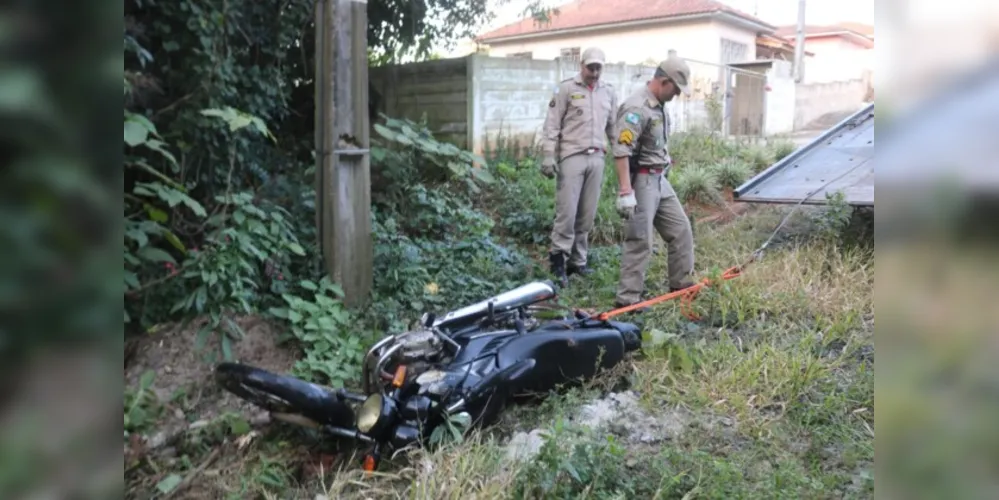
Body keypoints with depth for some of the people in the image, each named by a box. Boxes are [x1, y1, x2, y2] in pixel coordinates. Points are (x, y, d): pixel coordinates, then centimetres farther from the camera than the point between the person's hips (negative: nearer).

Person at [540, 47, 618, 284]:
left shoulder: (609, 92, 14)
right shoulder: (566, 88, -1)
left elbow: (614, 126, 19)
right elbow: (552, 125, -3)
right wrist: (548, 155, -11)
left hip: (596, 158, 5)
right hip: (572, 156, -4)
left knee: (588, 214, 6)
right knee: (567, 211, -8)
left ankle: (577, 260, 14)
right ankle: (559, 258, 2)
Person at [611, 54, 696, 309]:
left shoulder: (659, 105, 12)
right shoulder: (636, 107, -19)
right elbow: (621, 151, -27)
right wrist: (625, 192, -31)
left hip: (660, 180, 10)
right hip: (641, 181, -10)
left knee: (681, 230, 14)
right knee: (640, 241, -7)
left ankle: (681, 285, 26)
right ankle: (627, 299, -1)